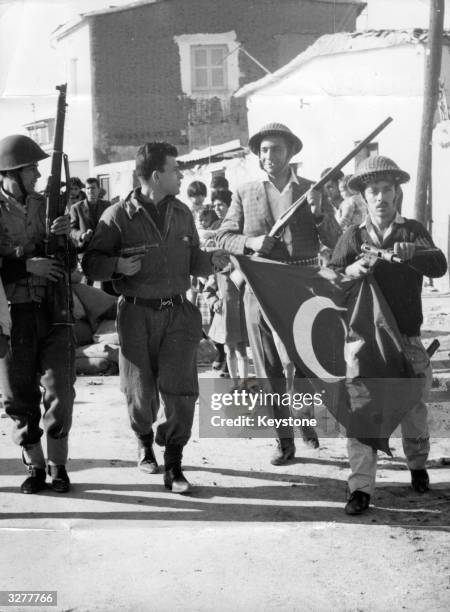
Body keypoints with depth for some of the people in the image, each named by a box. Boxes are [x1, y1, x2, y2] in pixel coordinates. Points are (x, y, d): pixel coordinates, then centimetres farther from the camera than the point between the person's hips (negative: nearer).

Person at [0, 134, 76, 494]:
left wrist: (64, 236, -9)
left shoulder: (45, 205, 7)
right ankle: (35, 467, 19)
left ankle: (58, 465, 12)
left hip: (53, 309, 2)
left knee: (60, 390, -1)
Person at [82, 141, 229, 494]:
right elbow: (91, 263, -3)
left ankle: (174, 465, 5)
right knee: (141, 391, 7)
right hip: (137, 314, -3)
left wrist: (211, 261, -3)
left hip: (178, 312, 3)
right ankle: (145, 442, 37)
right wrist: (117, 265, -23)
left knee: (181, 390, -7)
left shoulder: (182, 213, 11)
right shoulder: (118, 216, -4)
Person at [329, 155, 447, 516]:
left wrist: (411, 253, -30)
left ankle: (418, 465, 38)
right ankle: (361, 487, -4)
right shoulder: (353, 237, 6)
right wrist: (349, 271, -24)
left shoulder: (413, 231, 5)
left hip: (407, 337, 1)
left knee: (414, 407, 11)